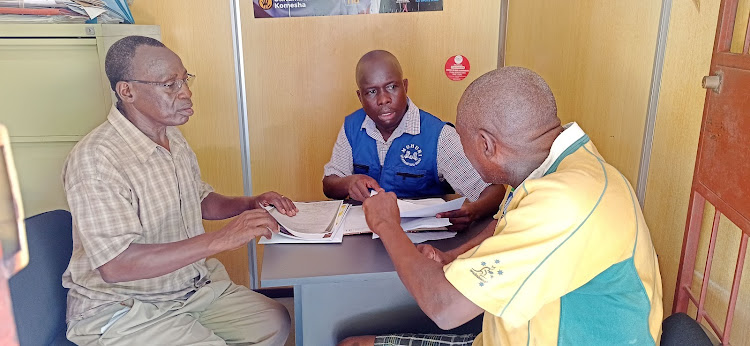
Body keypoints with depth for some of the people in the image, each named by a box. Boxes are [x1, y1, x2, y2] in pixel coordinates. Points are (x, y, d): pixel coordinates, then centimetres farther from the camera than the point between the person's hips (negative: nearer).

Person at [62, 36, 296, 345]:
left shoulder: (173, 139, 4)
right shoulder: (96, 159, -24)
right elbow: (115, 265, -30)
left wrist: (248, 204, -2)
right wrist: (220, 240, -33)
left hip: (194, 285, 7)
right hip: (122, 309, -7)